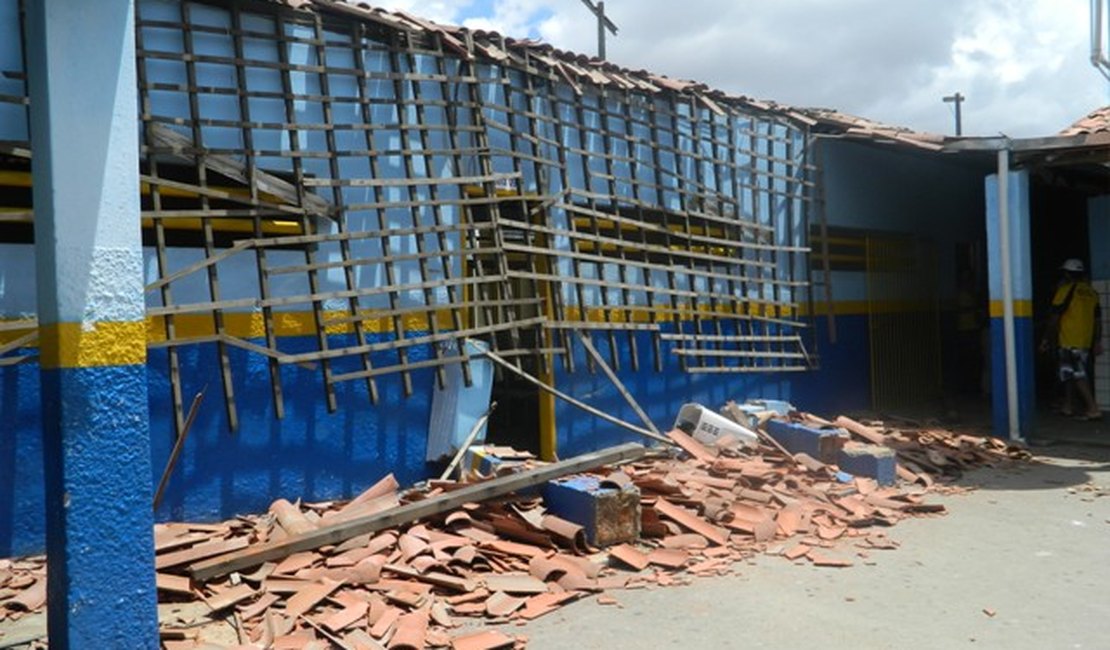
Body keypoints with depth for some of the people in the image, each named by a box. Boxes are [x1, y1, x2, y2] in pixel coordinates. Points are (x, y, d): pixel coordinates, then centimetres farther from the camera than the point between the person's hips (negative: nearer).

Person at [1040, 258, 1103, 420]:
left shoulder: (1065, 290, -10)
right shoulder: (1091, 292, 11)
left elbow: (1055, 318, -10)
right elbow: (1098, 320, 11)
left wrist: (1047, 339, -1)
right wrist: (1097, 342, 15)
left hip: (1068, 341, -7)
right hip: (1086, 342, 7)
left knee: (1078, 375, -7)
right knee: (1070, 373, 18)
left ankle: (1093, 409, -13)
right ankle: (1067, 406, 25)